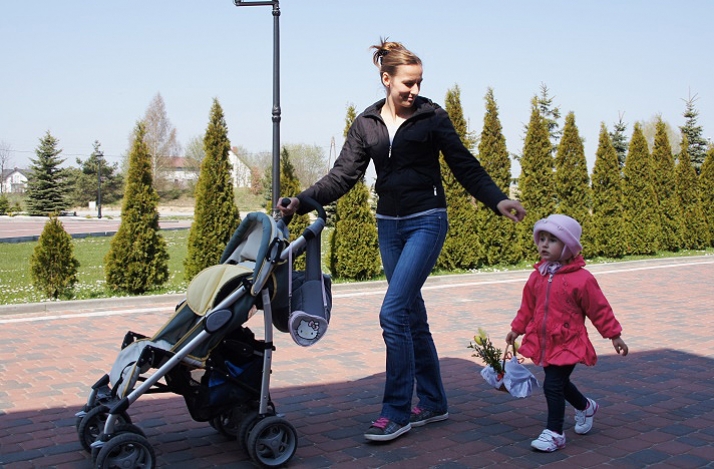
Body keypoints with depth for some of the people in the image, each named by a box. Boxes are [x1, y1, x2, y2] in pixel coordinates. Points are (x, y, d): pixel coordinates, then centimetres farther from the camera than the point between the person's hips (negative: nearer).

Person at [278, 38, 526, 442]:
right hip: (389, 225, 5)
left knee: (393, 312, -14)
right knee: (413, 316, 10)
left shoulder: (433, 117, -4)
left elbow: (466, 166, -3)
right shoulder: (366, 124, 6)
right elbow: (344, 175, 2)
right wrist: (302, 201, -11)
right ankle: (433, 403, 22)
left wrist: (498, 200, -16)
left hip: (426, 222, -5)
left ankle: (397, 412, -3)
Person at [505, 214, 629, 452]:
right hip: (543, 342, 7)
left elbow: (599, 309, -6)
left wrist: (614, 335, -1)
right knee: (559, 383, 21)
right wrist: (517, 329, 18)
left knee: (552, 385, -12)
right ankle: (585, 407, 49)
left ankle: (554, 433, 2)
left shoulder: (581, 279, -14)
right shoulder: (537, 276, 2)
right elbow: (528, 306, 15)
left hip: (568, 344, -7)